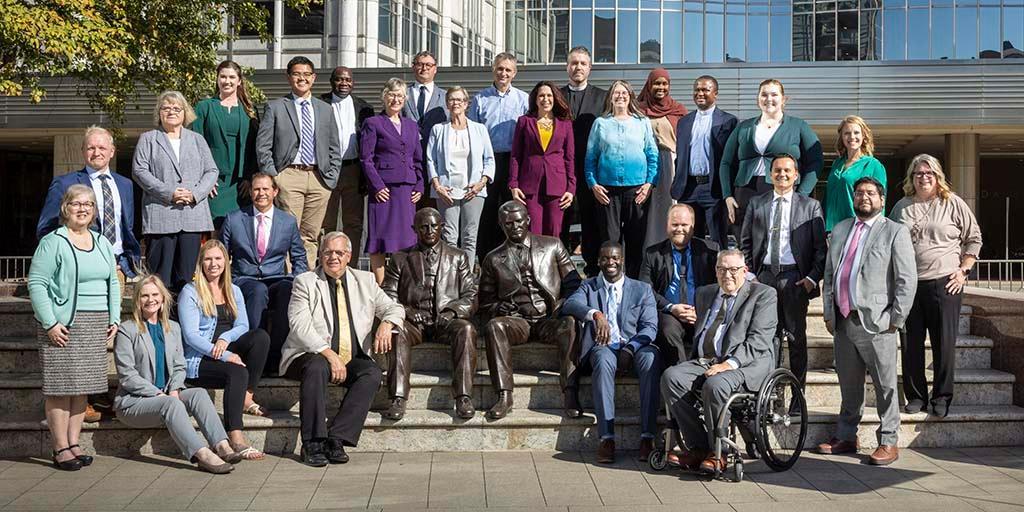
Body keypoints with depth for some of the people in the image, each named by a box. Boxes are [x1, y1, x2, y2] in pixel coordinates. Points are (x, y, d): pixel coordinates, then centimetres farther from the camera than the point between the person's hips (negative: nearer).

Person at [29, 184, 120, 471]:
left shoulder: (102, 243, 16)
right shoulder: (53, 242, -4)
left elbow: (113, 283, 19)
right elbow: (36, 284, -9)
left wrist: (114, 319, 11)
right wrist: (50, 323, -15)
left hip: (97, 326, 6)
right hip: (64, 326, -6)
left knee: (82, 387, 8)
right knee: (60, 387, -3)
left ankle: (74, 444, 16)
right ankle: (61, 449, 3)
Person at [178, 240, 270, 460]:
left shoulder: (233, 291, 18)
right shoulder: (190, 292, 0)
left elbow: (243, 326, 9)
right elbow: (191, 335, -10)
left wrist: (226, 337, -15)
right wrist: (225, 355, -22)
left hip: (229, 352, 5)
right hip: (199, 360, -5)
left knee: (261, 335, -23)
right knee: (237, 372, -34)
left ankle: (247, 398, -20)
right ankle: (235, 438, -41)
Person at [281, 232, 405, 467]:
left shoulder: (365, 280, 14)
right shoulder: (305, 282, 3)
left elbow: (394, 308, 17)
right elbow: (300, 325, -10)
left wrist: (386, 324, -9)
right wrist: (329, 354, -23)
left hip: (352, 359, 3)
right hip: (312, 356, -3)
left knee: (372, 373, -26)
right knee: (317, 367, -35)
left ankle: (336, 438, -26)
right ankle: (313, 443, -28)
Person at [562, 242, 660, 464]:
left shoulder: (642, 289, 17)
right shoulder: (588, 287, 16)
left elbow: (650, 326, 4)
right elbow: (569, 305, -7)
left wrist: (629, 349, -16)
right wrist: (596, 314, -28)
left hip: (634, 346, 1)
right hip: (602, 347, 0)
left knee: (651, 358, -33)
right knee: (604, 359, -36)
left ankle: (647, 437, -33)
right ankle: (606, 438, -38)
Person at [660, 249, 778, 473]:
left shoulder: (763, 294, 4)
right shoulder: (705, 293, 23)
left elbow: (758, 340, -8)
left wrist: (730, 363, -21)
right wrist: (695, 360, 11)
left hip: (746, 363, -5)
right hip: (705, 361, 6)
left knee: (715, 384, -35)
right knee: (671, 377, -22)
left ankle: (717, 453, -16)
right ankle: (697, 448, -16)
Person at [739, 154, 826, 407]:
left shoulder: (810, 206, 6)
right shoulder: (756, 203, 11)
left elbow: (820, 246, 3)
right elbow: (745, 241, 12)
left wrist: (813, 277, -8)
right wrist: (749, 274, 2)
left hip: (795, 278, -1)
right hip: (764, 275, 2)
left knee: (797, 338, 4)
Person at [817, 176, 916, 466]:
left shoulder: (895, 232, -1)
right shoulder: (840, 229, 15)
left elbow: (907, 280, -5)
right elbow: (829, 274, 17)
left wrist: (895, 319, -8)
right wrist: (828, 313, 11)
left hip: (875, 323, -5)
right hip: (843, 321, 5)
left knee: (885, 385, 2)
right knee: (848, 385, 14)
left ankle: (888, 442, 13)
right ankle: (846, 437, 25)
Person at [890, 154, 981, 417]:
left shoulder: (954, 204, 4)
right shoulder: (902, 207, 11)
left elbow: (974, 238, 8)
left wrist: (963, 270, -1)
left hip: (944, 284, -2)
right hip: (908, 284, 2)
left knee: (944, 344, 1)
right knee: (911, 344, 5)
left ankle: (942, 398, 12)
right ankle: (916, 396, 16)